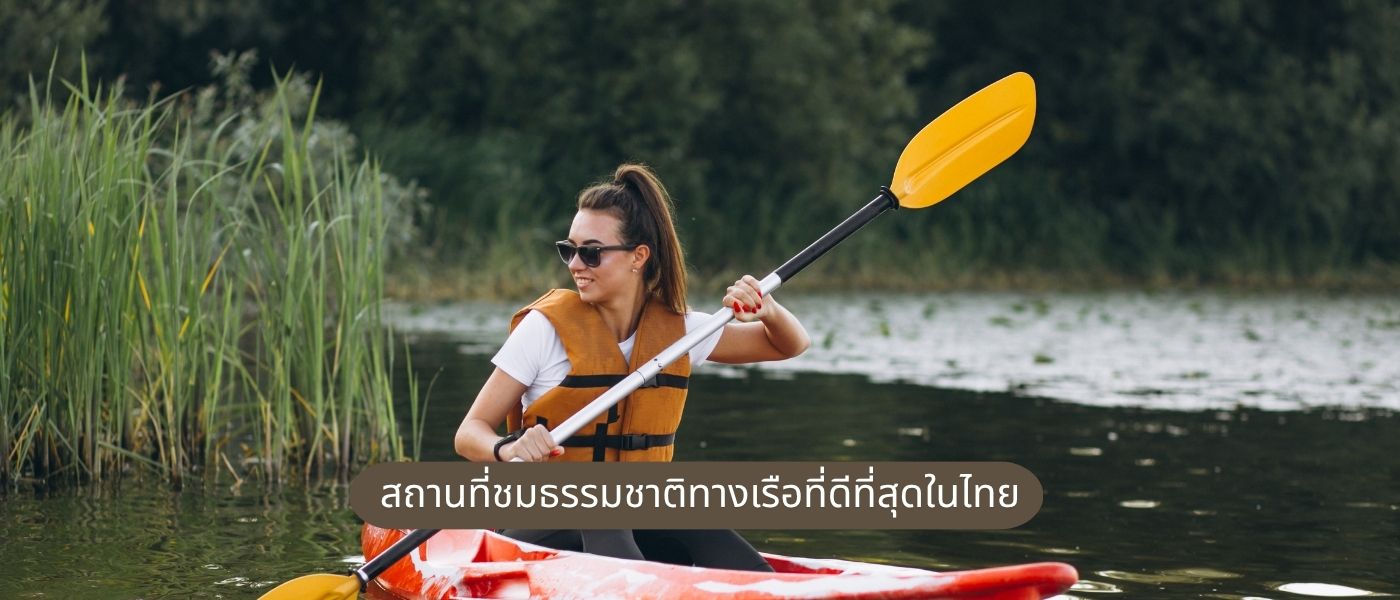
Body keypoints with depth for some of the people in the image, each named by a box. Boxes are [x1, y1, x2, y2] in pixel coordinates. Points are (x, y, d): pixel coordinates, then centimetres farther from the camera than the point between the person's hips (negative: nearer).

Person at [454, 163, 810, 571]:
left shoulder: (675, 330, 7)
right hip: (547, 526, -4)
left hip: (639, 521, 4)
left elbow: (790, 346, 18)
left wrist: (767, 311, -6)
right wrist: (508, 450, -31)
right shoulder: (546, 327, -5)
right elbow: (470, 433, -7)